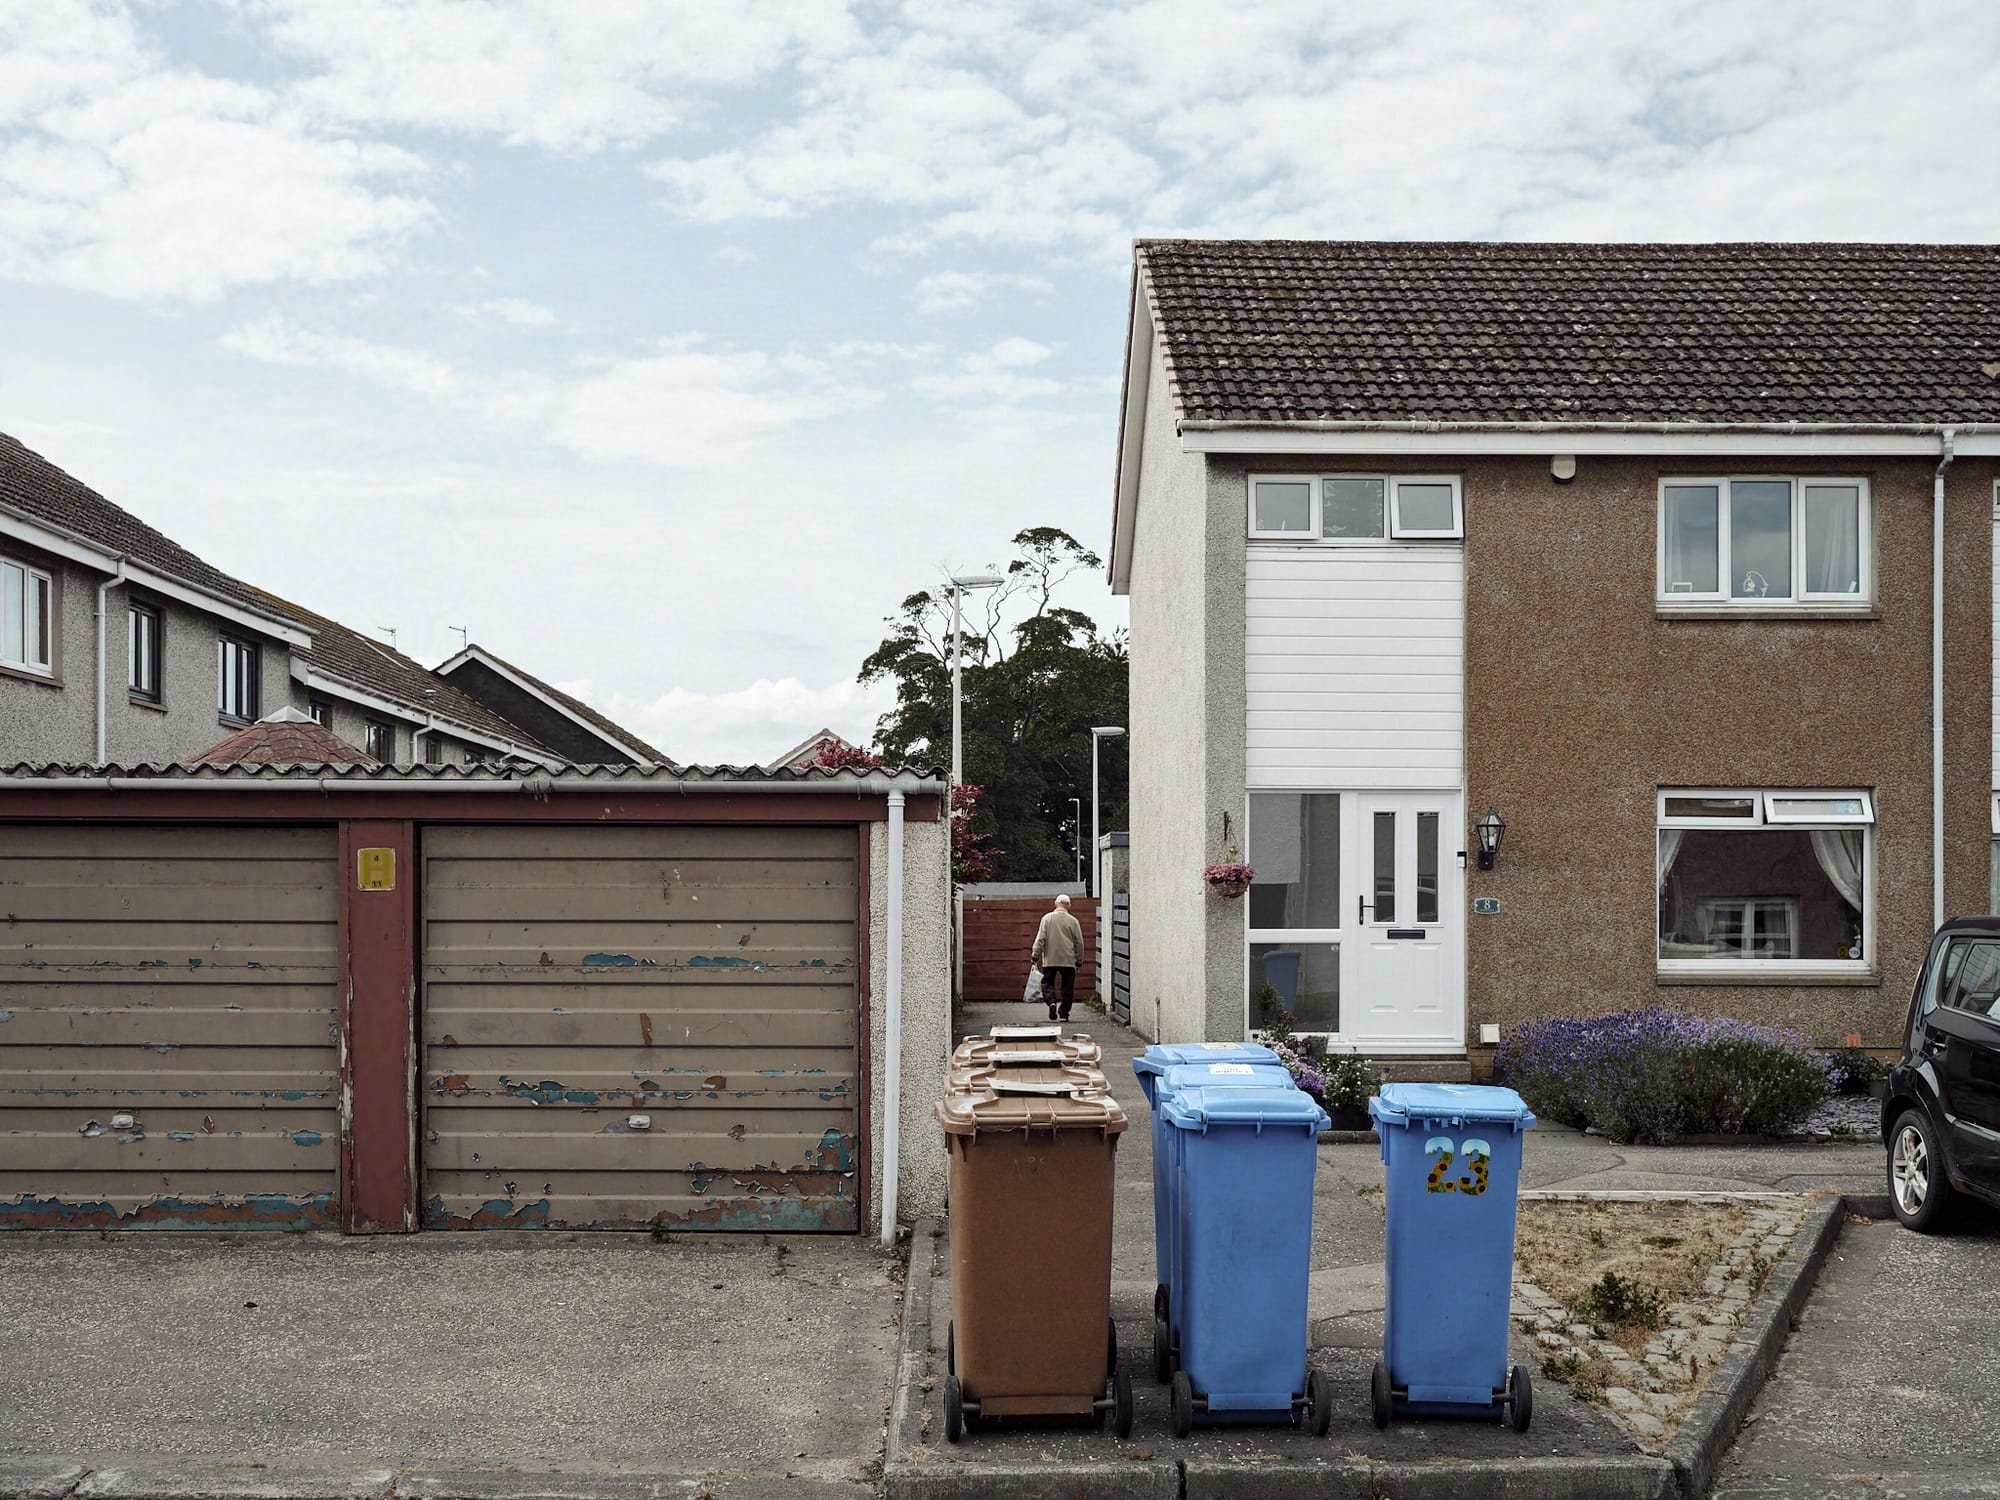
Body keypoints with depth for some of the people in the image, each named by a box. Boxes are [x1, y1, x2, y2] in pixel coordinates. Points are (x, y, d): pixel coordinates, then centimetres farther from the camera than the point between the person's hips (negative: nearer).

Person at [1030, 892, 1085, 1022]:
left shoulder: (1047, 918, -2)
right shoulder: (1073, 921, 0)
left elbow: (1040, 939, -5)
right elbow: (1079, 943, 5)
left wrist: (1035, 956, 1)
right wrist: (1079, 960, 15)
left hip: (1050, 959, 0)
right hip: (1068, 960, 0)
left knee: (1047, 983, 10)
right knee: (1067, 988, 8)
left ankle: (1051, 1001, -16)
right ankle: (1064, 1014, 6)